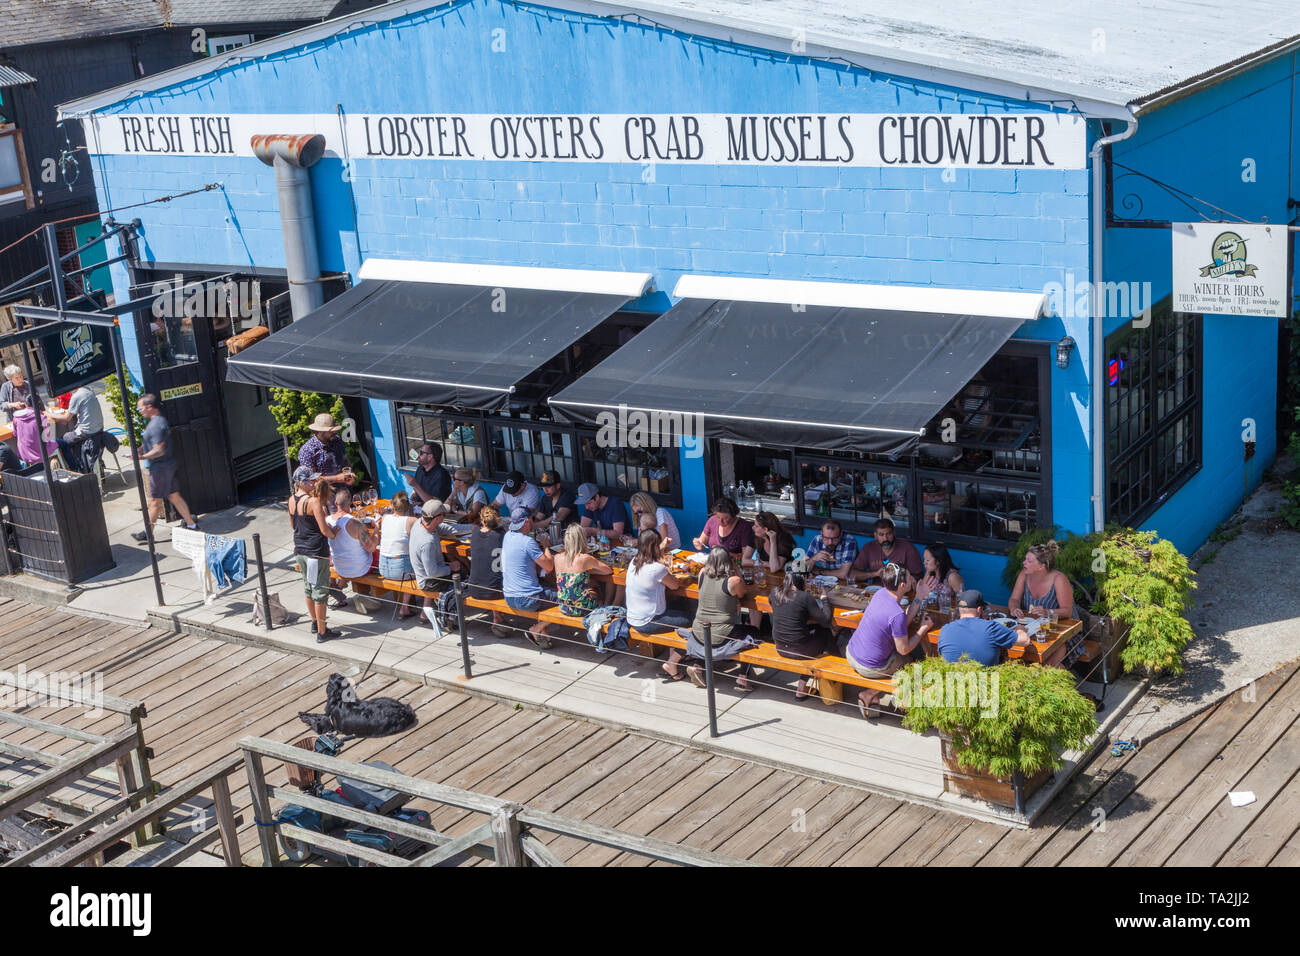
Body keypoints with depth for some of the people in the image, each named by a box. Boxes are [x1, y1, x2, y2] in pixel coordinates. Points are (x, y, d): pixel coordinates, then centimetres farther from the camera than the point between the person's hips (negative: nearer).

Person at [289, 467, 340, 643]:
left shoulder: (292, 500, 3)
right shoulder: (314, 502, -20)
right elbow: (325, 530, -20)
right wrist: (335, 534, 0)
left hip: (299, 551, 8)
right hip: (316, 552, -8)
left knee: (308, 588, 22)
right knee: (320, 591, 2)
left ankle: (315, 622, 37)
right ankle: (322, 633, 8)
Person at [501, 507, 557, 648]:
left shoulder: (507, 536, 4)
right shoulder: (527, 541, -20)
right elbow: (549, 567, -13)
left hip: (508, 598, 9)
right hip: (527, 599, -9)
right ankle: (537, 629, 6)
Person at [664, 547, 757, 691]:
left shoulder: (703, 573, -5)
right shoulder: (734, 581, -16)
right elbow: (741, 595, 6)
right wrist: (735, 566, 4)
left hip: (698, 634, 4)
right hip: (720, 638, -4)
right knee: (752, 632, 21)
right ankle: (742, 679, 18)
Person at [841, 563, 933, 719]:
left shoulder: (881, 593, -8)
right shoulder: (897, 614, -31)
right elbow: (904, 649, -18)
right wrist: (924, 628, -7)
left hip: (851, 654, 7)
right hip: (870, 667, -7)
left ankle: (870, 695, 26)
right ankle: (869, 694, 14)